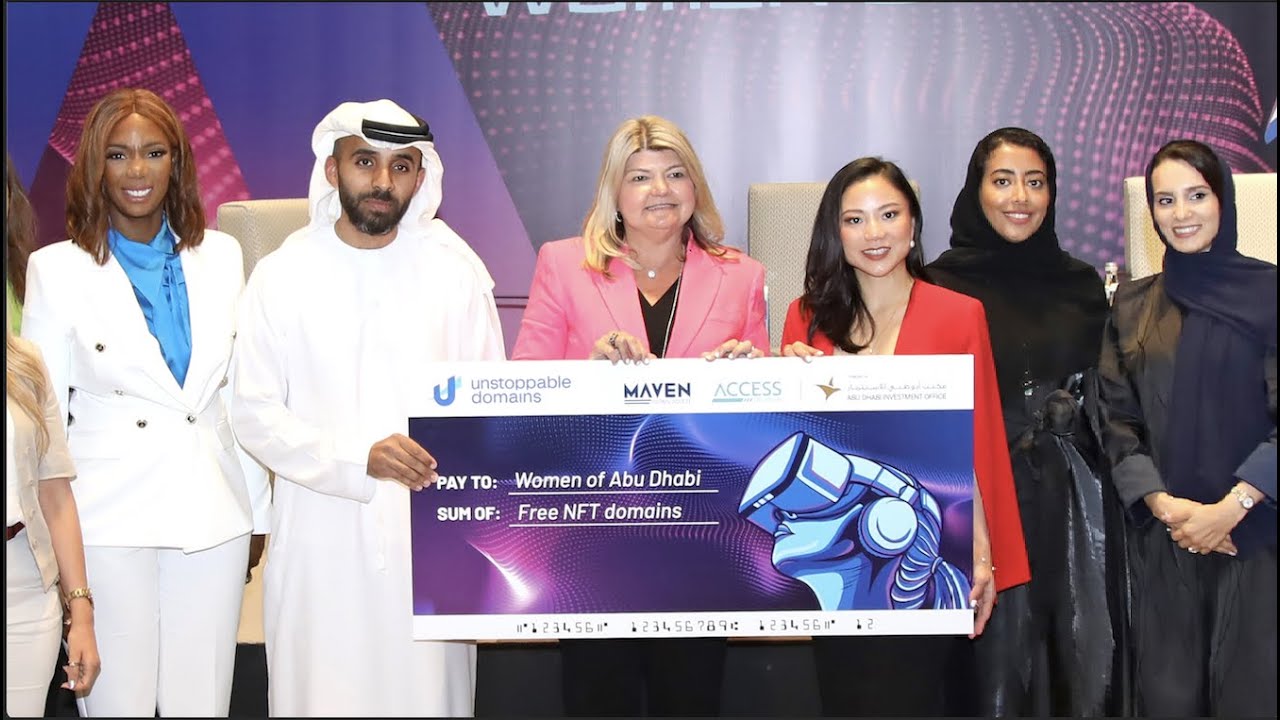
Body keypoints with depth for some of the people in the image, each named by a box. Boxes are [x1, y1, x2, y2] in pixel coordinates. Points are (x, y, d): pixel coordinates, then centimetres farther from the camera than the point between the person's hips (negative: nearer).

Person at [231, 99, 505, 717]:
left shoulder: (456, 270, 4)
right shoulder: (282, 276, 1)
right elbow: (256, 415, -2)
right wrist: (360, 457, -16)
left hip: (431, 529, 1)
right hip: (320, 533, 0)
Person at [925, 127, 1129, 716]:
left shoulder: (1082, 287, 9)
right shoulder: (942, 287, -2)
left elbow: (1106, 405, 14)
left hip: (1074, 504, 3)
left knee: (1079, 657, 5)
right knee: (996, 659, 1)